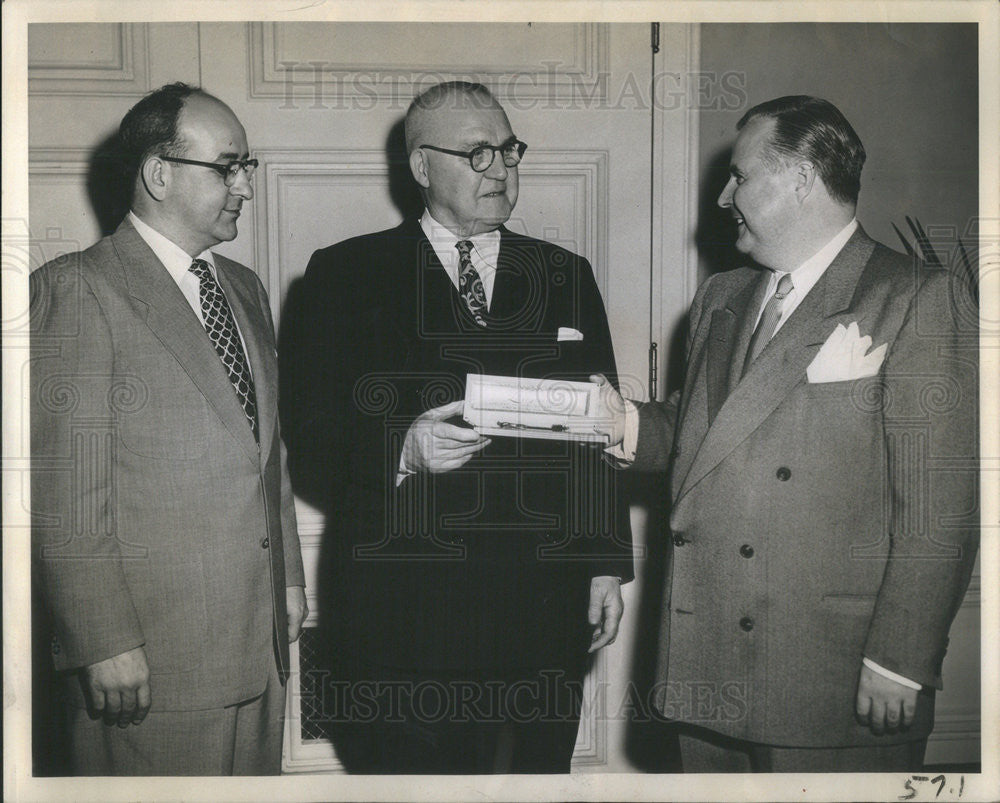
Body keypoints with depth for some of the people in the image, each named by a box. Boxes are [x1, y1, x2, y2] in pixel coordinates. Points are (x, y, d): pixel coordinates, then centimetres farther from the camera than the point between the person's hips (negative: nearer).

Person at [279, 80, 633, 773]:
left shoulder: (566, 277, 13)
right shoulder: (347, 276, 3)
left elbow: (599, 433, 14)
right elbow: (309, 438, -2)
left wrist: (607, 565, 9)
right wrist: (402, 450, -20)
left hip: (544, 609, 3)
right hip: (402, 607, -3)